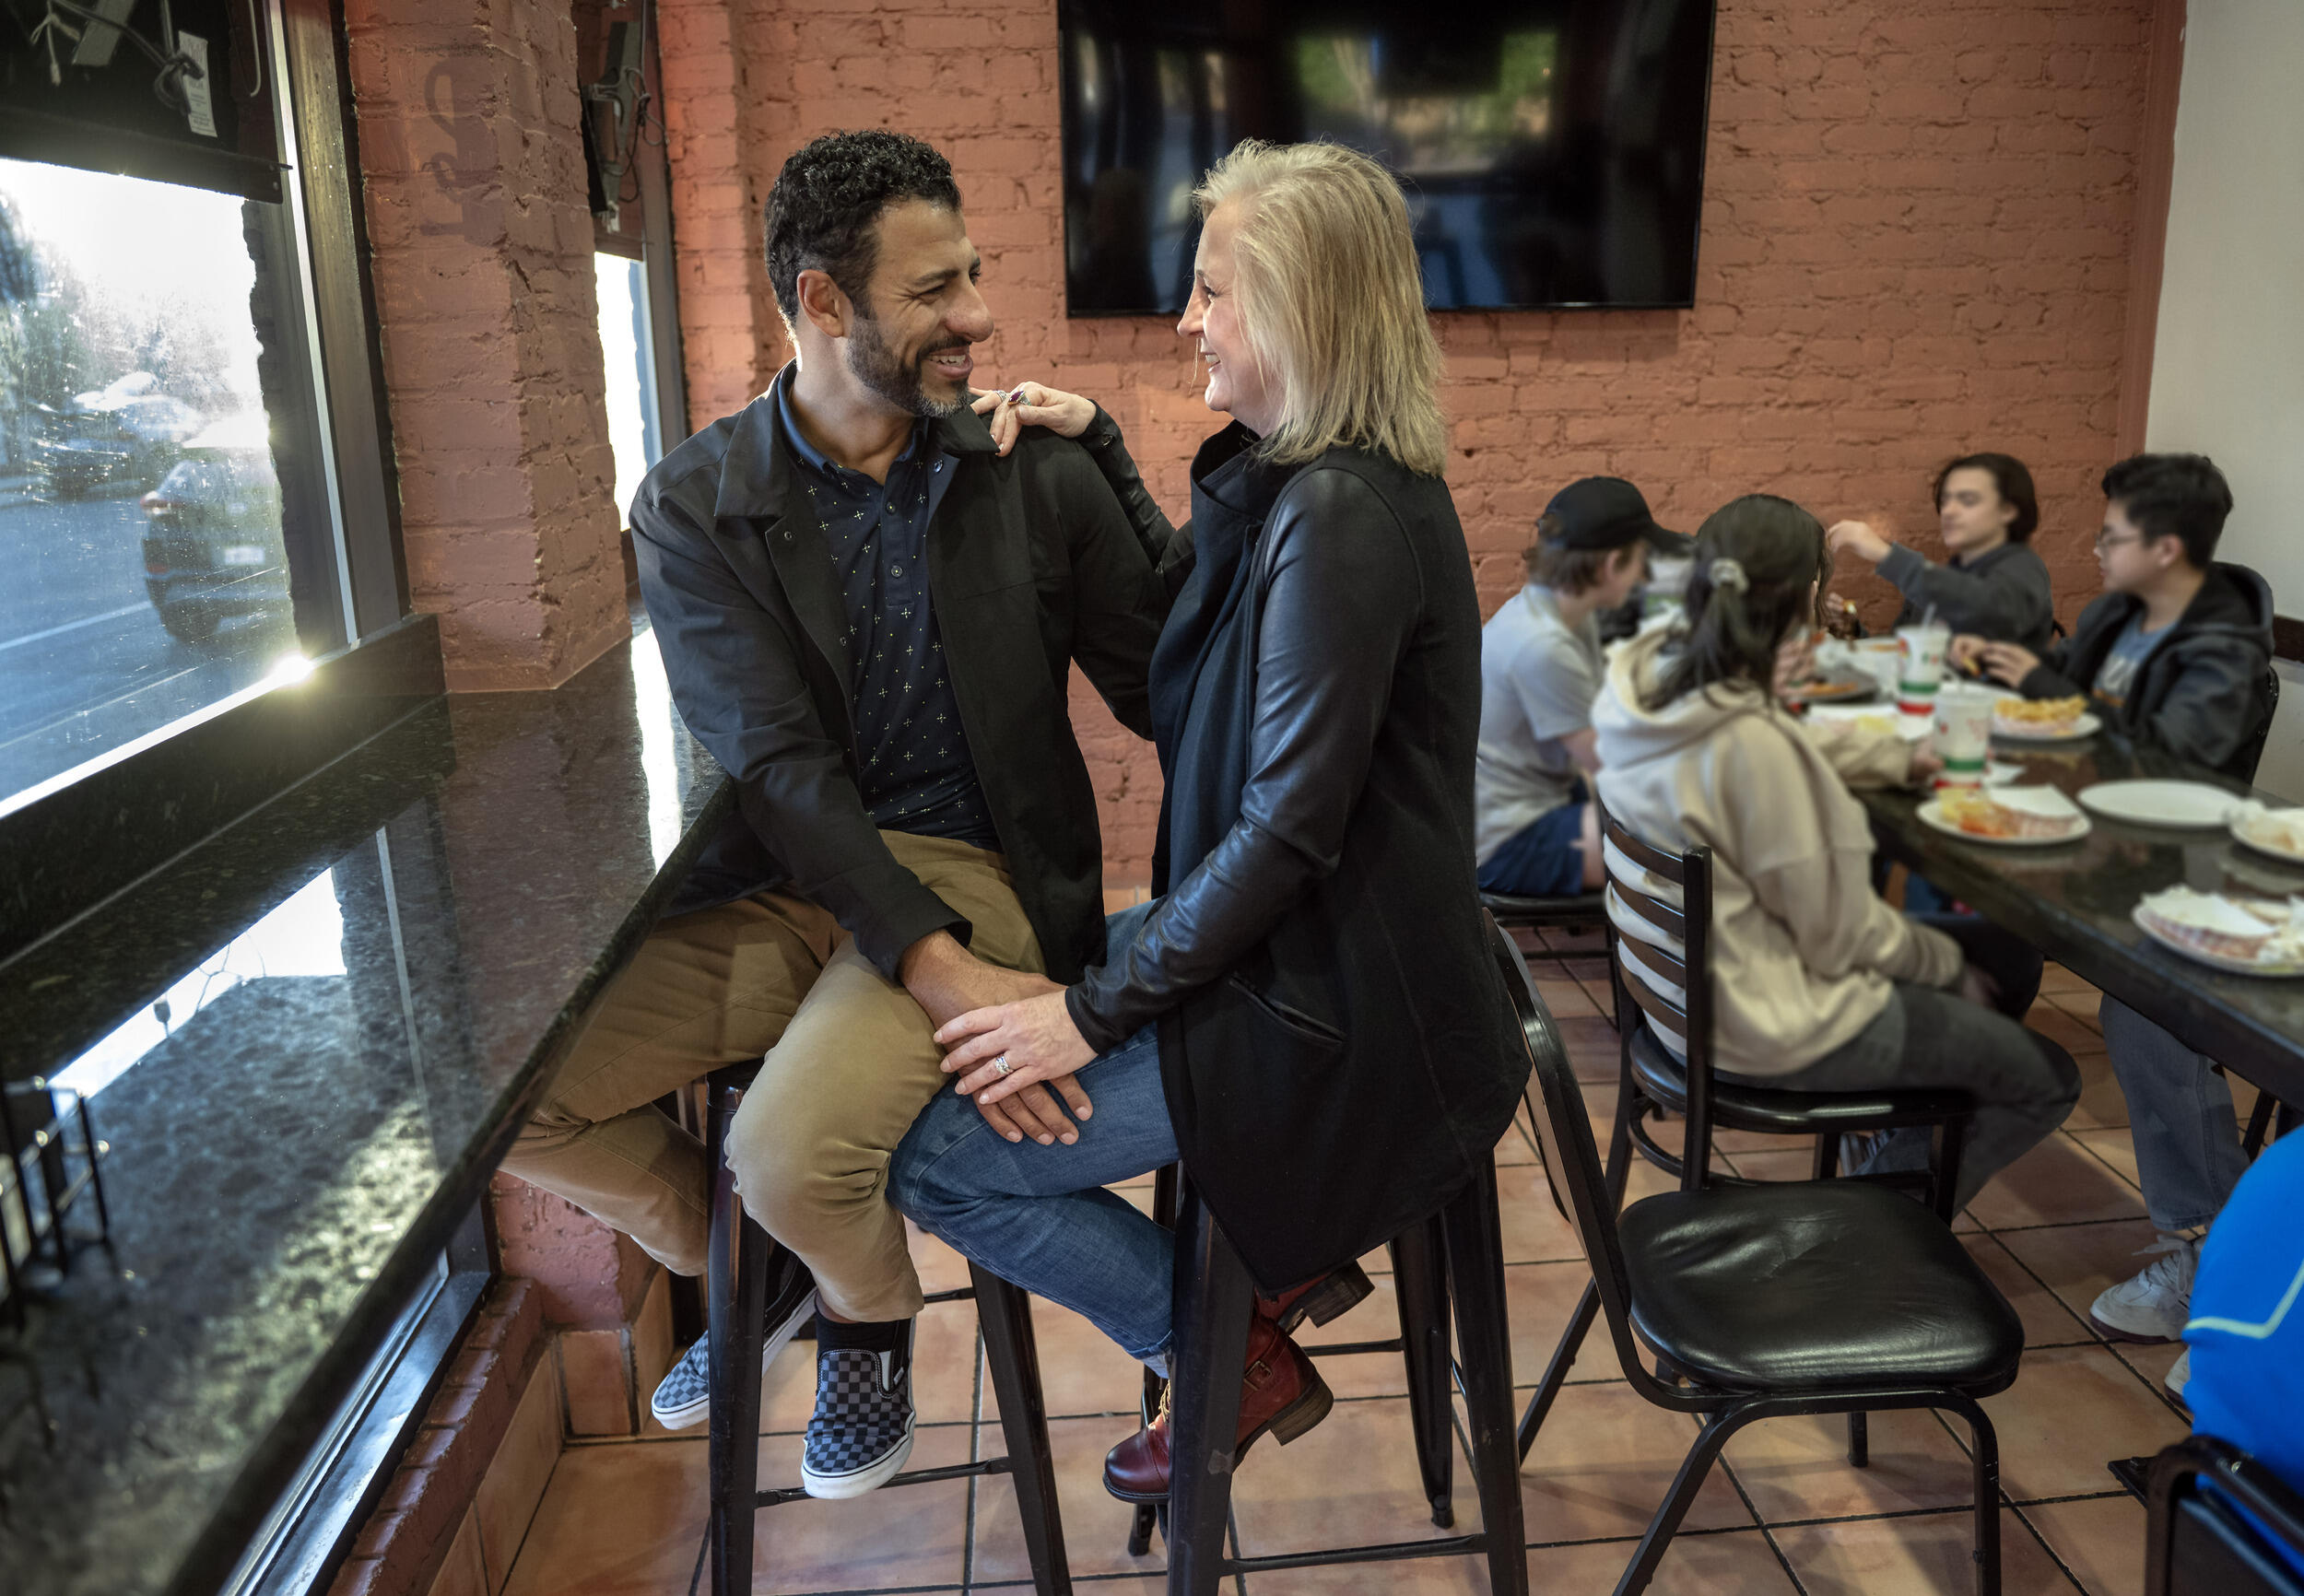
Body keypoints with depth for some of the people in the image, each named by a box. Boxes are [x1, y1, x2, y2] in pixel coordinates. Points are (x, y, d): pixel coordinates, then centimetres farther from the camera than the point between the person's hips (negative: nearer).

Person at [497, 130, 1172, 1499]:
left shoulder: (1040, 476, 0)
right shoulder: (696, 507, -2)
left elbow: (1165, 691, 5)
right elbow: (779, 766, -13)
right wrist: (943, 973, -24)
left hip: (972, 870, -2)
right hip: (776, 883, 2)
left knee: (790, 1145, -27)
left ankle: (871, 1319, 14)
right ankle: (761, 1268, 19)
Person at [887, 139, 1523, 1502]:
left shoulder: (1340, 513, -23)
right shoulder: (1303, 483, 8)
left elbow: (1291, 823, -25)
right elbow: (1186, 599, 24)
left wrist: (1098, 1013, -19)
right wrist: (1100, 444, 13)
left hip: (1323, 1008, -10)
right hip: (1290, 944, 10)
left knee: (939, 1157, -9)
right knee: (1012, 969, 22)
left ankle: (1236, 1353, 11)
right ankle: (1277, 1248, 21)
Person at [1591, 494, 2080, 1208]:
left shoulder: (1646, 681, -6)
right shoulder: (1753, 743, -32)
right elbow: (1840, 936, -19)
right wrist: (1948, 967, -2)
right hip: (1773, 1029, -9)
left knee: (2009, 955, 22)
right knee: (2048, 1083, 8)